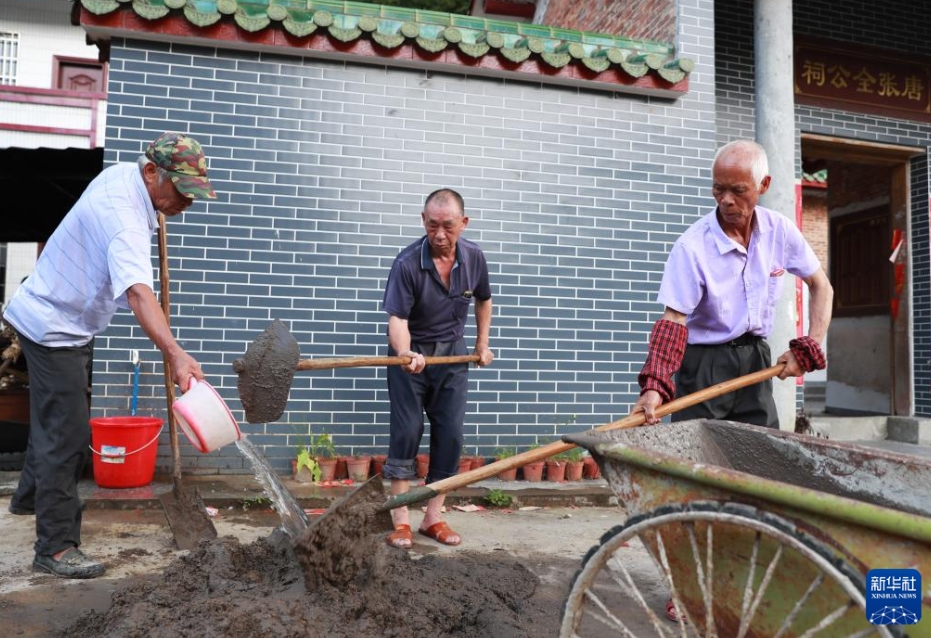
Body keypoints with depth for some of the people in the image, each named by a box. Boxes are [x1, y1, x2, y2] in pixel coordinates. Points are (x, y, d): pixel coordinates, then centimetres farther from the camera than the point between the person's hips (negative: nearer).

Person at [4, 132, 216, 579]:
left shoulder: (122, 173, -4)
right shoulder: (124, 218, -33)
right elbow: (138, 293, -49)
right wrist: (175, 353, -61)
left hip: (61, 320, 10)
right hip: (54, 328, -10)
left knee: (55, 416, 25)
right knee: (67, 435, -9)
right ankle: (55, 547, -2)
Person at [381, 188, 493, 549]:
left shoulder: (474, 257, -7)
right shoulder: (408, 263, -21)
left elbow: (483, 300, 12)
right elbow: (397, 318, -25)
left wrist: (482, 344, 13)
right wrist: (405, 353, -44)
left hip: (453, 355, 4)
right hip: (410, 354, -3)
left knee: (450, 434, 2)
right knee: (406, 432, -4)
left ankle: (433, 517, 13)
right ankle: (401, 522, 4)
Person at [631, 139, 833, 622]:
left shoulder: (779, 231, -4)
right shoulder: (694, 245, -18)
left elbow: (820, 286, 8)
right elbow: (673, 321, -24)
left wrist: (809, 348, -3)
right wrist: (654, 385, -36)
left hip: (755, 360, 5)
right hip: (703, 364, -4)